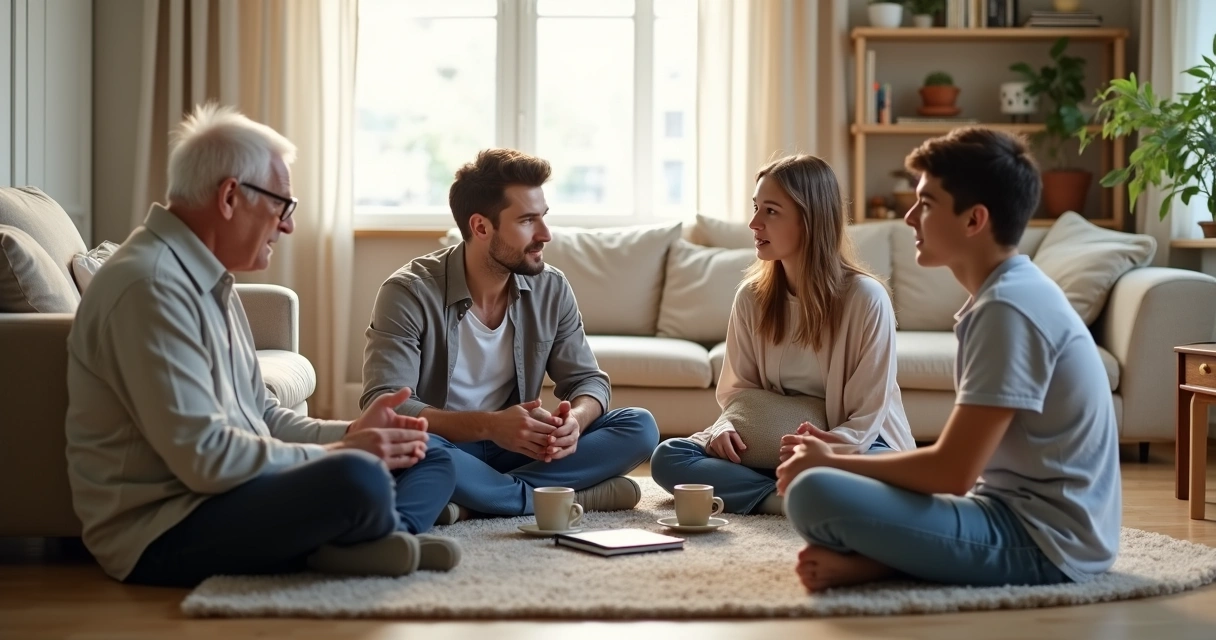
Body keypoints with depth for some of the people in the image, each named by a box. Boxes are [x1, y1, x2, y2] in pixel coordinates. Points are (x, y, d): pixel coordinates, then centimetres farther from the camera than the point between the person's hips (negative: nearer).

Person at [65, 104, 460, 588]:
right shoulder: (150, 287, -17)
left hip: (227, 497, 11)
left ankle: (353, 544, -19)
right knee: (357, 478, -33)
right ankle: (392, 537, -1)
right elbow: (203, 455, -24)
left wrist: (347, 433, 2)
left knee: (432, 461, 9)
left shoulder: (210, 284, 17)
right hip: (161, 534, -11)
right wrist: (338, 454, -15)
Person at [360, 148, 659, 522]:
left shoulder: (552, 289, -1)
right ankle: (562, 497, -24)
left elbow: (588, 379, 4)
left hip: (515, 448, 5)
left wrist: (575, 420, -23)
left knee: (639, 427, -13)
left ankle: (474, 501, -23)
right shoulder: (409, 293, -16)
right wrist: (487, 424, -37)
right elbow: (382, 406, -23)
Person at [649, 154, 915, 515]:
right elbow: (739, 389, 7)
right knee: (667, 458, -18)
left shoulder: (865, 297, -14)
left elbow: (868, 414, -12)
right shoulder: (751, 297, -1)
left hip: (853, 444, -4)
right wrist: (727, 428, -15)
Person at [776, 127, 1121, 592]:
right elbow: (964, 463, 16)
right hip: (1026, 518, 11)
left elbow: (952, 472, -20)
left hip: (1040, 542, -11)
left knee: (814, 494, -26)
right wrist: (838, 459, 6)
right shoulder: (1012, 293, 14)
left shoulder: (1007, 309, -17)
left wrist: (832, 463, -6)